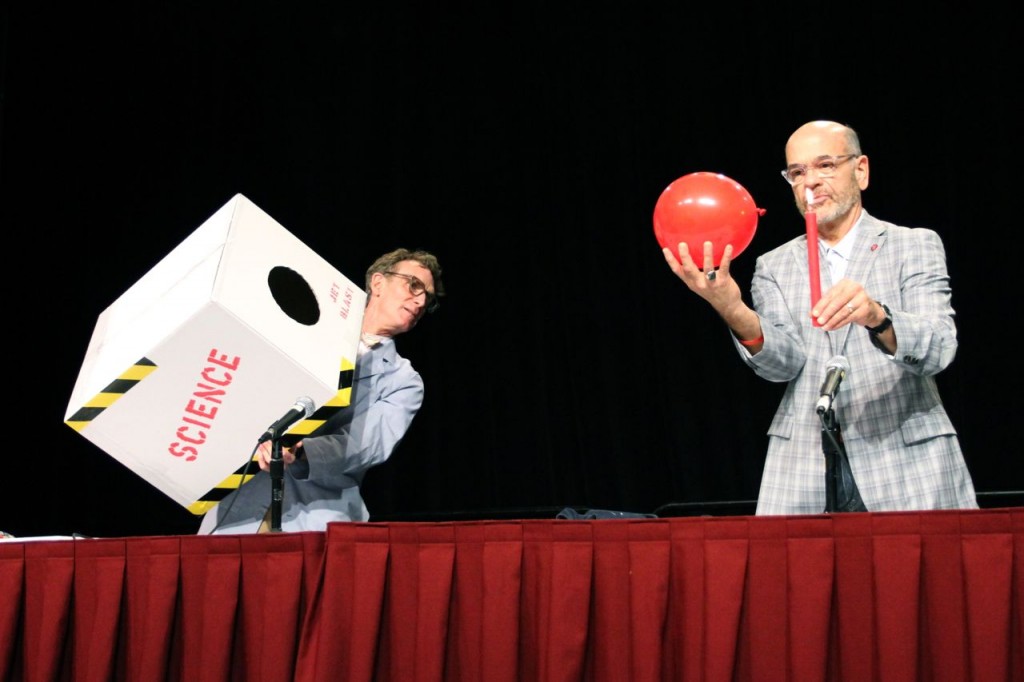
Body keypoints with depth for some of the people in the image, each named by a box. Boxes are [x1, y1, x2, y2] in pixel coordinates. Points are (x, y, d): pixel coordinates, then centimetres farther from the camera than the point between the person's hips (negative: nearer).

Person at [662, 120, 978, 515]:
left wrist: (876, 317, -30)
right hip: (803, 469, 2)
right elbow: (784, 362, -4)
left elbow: (938, 349, -10)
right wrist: (734, 312, -23)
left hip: (906, 462, -2)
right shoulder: (774, 267, 12)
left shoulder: (916, 246, 5)